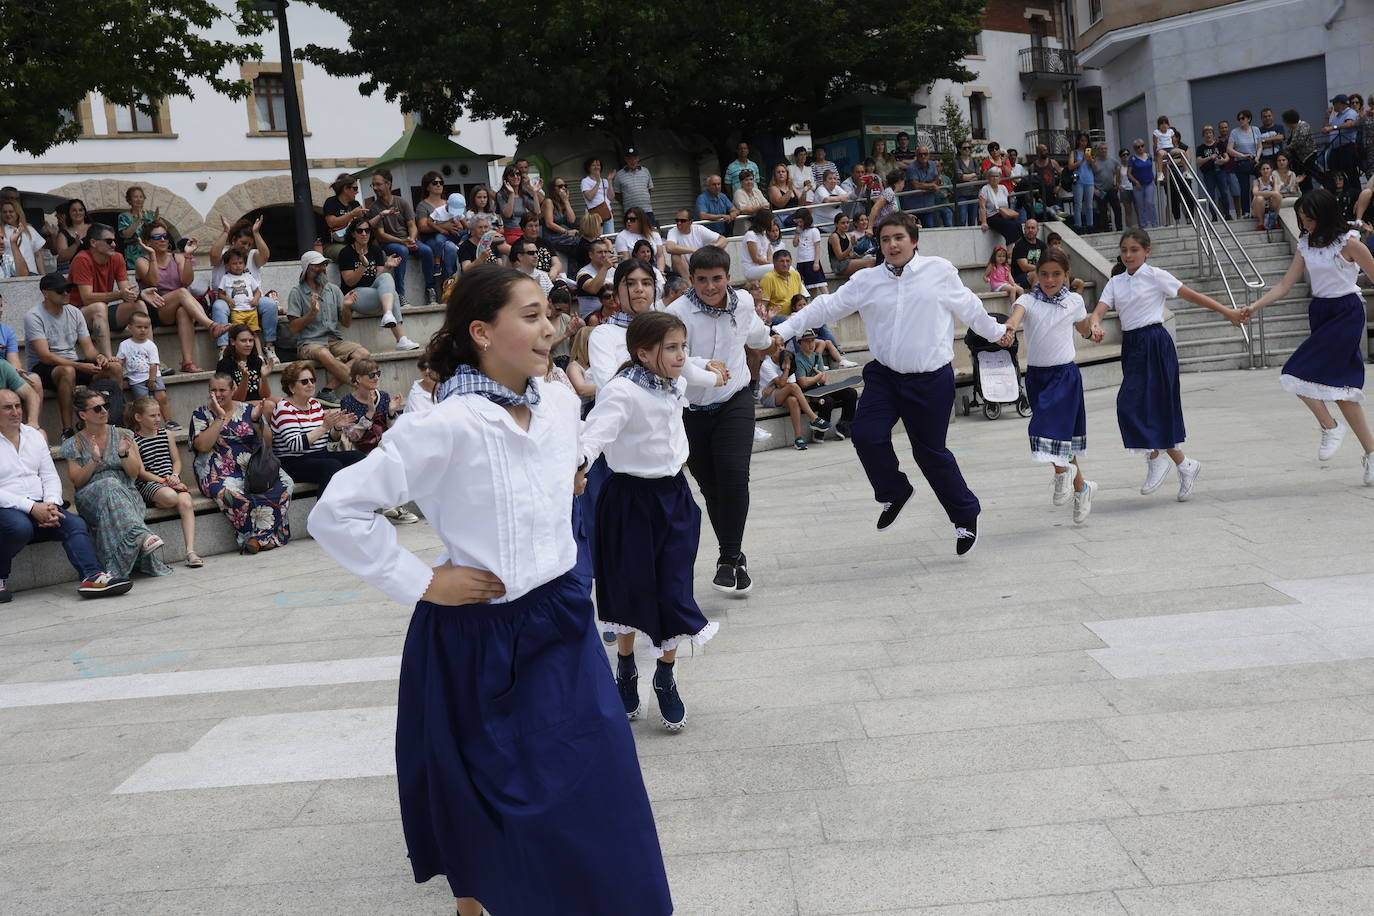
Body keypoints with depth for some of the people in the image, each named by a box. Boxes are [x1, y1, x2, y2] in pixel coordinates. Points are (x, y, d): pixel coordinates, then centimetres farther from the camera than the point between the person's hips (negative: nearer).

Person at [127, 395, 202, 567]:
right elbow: (141, 472, -5)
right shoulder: (133, 440, 0)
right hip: (148, 484, -4)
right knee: (170, 496, -38)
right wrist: (164, 481, -15)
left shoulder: (165, 433, 15)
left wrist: (175, 476, -4)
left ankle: (190, 551, -34)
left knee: (186, 503, -29)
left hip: (171, 480, 4)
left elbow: (176, 460, 17)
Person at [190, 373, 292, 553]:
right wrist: (220, 418, -9)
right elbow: (203, 446, -8)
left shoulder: (247, 409, 14)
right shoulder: (200, 414, 9)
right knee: (228, 493, -37)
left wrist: (256, 420, -6)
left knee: (283, 483, -27)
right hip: (220, 474, -2)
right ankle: (268, 537, -25)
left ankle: (259, 537, -22)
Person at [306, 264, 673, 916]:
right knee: (485, 802, 12)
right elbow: (336, 513, -20)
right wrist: (421, 583, -17)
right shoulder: (447, 426, -21)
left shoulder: (560, 403, -2)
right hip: (479, 637, -5)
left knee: (598, 801, 10)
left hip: (561, 625, 6)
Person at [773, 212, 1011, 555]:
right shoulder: (866, 280, 2)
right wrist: (784, 330, -2)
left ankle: (965, 516, 27)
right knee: (867, 434, -18)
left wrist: (996, 331, 27)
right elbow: (825, 307, 4)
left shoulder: (940, 271, -2)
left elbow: (968, 307, 13)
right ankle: (894, 492, 12)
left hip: (931, 380, -2)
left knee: (931, 452, 4)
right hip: (884, 375, 2)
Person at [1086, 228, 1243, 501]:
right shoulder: (1115, 283, 11)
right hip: (1132, 345, 6)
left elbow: (1191, 295, -1)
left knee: (1132, 404, -15)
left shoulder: (1155, 276, -3)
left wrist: (1226, 311, -3)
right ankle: (1184, 465, 19)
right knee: (1152, 409, 8)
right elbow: (1099, 310, -2)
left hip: (1155, 343, -6)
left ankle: (1155, 459, 2)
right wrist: (1095, 325, -25)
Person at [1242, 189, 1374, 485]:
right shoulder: (1306, 244, 8)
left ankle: (1330, 427, 1)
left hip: (1346, 313, -7)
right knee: (1341, 384, 7)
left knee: (1299, 373, -18)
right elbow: (1284, 285, 6)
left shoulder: (1348, 242, -11)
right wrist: (1254, 307, -5)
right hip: (1320, 314, 7)